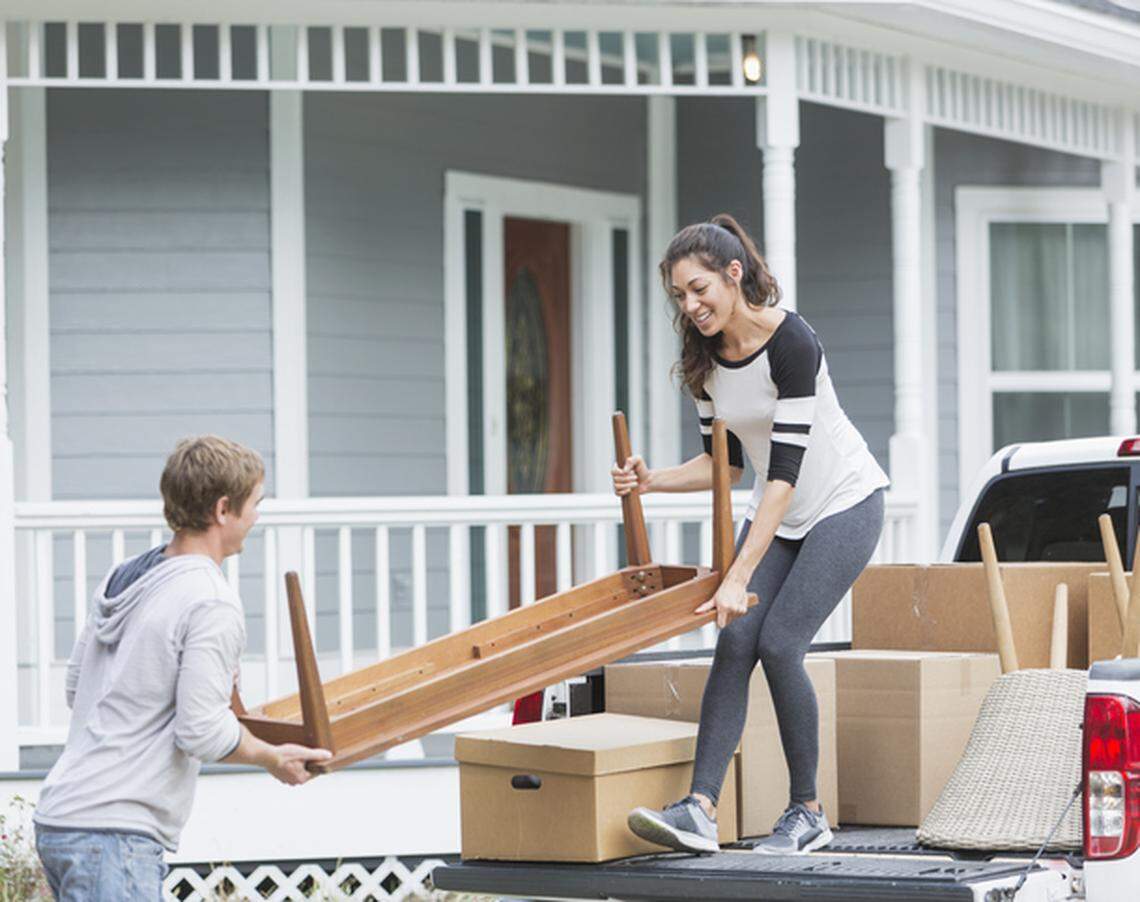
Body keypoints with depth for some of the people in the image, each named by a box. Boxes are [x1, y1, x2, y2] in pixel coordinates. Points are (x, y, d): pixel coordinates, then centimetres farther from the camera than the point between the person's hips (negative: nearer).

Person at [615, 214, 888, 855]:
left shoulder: (791, 341, -27)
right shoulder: (706, 357, -3)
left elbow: (786, 469, -31)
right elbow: (727, 464, 7)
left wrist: (739, 576, -35)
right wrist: (653, 482, -12)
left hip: (844, 503, -7)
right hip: (778, 511, 7)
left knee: (778, 641, -17)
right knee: (737, 640, -11)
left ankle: (809, 814, -3)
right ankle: (701, 810, -19)